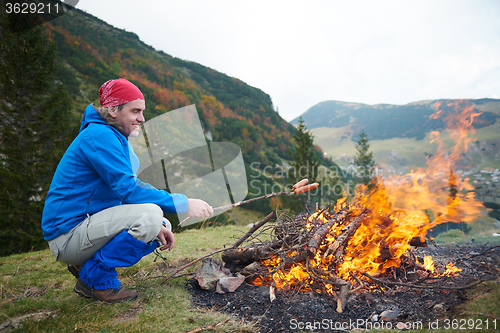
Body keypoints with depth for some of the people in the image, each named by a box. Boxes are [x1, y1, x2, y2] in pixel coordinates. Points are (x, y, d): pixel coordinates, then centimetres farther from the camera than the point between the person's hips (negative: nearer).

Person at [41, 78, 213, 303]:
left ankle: (86, 264, 12)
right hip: (67, 235, -10)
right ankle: (95, 277, -8)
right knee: (149, 215, -28)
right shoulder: (99, 136, -18)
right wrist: (183, 204, -24)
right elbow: (128, 190, -25)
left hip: (89, 225, 10)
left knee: (161, 228, 10)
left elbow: (132, 186, 10)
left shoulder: (115, 138, 13)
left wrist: (158, 226, -3)